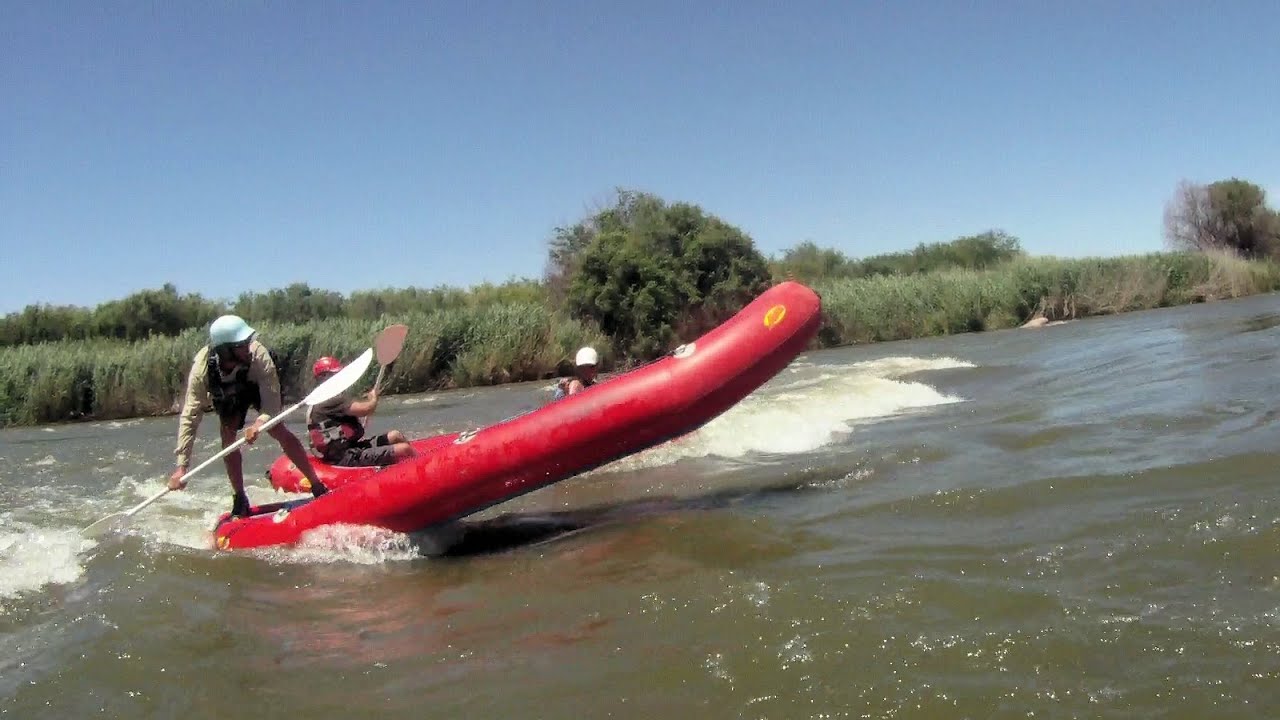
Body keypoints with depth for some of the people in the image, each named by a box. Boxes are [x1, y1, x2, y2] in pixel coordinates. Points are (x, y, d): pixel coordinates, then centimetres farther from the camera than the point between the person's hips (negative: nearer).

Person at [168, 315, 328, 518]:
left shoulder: (258, 355, -42)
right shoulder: (201, 369, -38)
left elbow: (272, 402, -40)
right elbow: (190, 417, -34)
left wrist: (259, 423, -62)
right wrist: (182, 466, -36)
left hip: (258, 387, -2)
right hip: (227, 397, 2)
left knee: (278, 431, -16)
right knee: (228, 439, -12)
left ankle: (318, 486, -11)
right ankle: (240, 500, 2)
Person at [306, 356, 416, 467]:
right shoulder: (331, 400, -16)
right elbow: (365, 410, -22)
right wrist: (374, 399, -1)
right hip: (347, 459, -11)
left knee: (395, 435, 14)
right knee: (405, 449, -18)